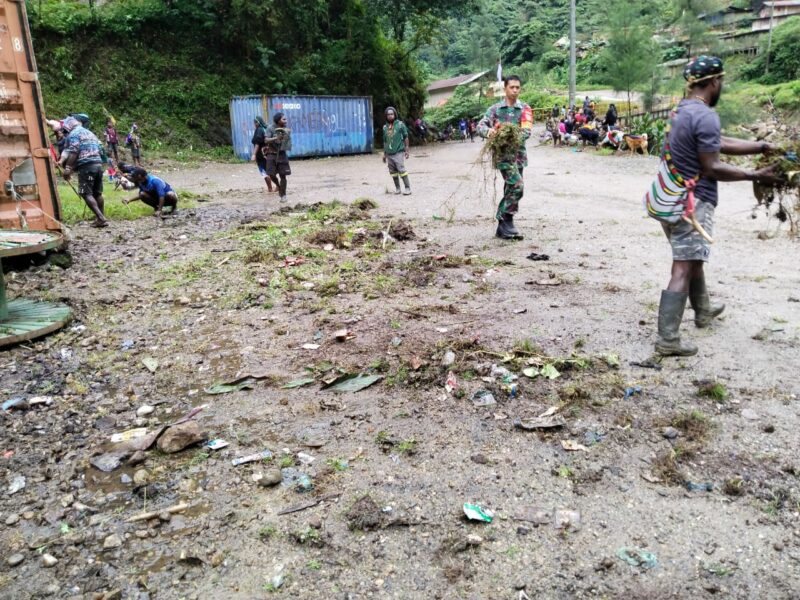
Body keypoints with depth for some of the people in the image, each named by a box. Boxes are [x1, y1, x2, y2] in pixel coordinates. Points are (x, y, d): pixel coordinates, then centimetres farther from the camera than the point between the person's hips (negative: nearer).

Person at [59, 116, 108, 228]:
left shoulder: (73, 134, 0)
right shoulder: (90, 133, 26)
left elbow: (73, 152, -11)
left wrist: (68, 168, -11)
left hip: (86, 166, -8)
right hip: (98, 164, 8)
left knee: (86, 193, -8)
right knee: (97, 193, 11)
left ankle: (101, 218, -19)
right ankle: (100, 218, 14)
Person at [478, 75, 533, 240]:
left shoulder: (525, 109, 7)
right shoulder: (495, 109, 6)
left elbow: (527, 130, -6)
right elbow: (481, 125, -3)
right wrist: (488, 131, -27)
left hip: (518, 152, 4)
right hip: (502, 152, -4)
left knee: (511, 189, 9)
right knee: (517, 186, -20)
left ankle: (503, 227, 19)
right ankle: (506, 221, -8)